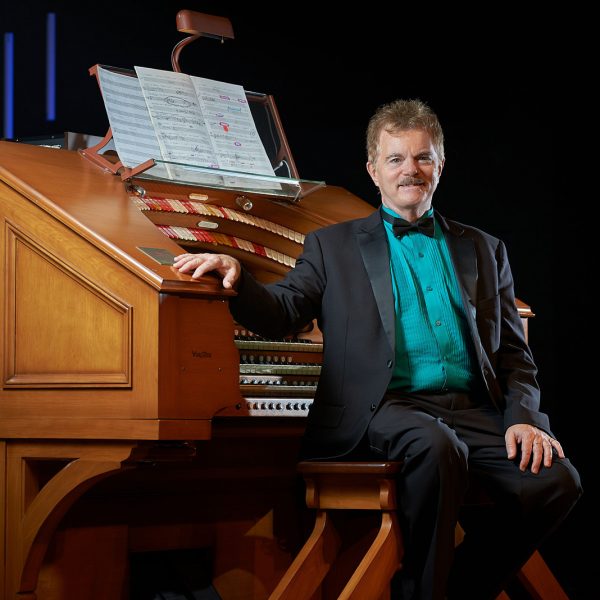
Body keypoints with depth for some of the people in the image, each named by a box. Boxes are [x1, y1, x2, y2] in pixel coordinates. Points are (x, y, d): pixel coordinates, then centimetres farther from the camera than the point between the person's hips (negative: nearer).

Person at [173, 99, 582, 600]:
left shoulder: (483, 251, 23)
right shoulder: (334, 246, 18)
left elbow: (514, 354, 19)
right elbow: (281, 313, 5)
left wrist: (523, 419, 0)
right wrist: (236, 278, -17)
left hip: (471, 411, 3)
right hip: (383, 407, -3)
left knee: (555, 480, -23)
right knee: (435, 446, -37)